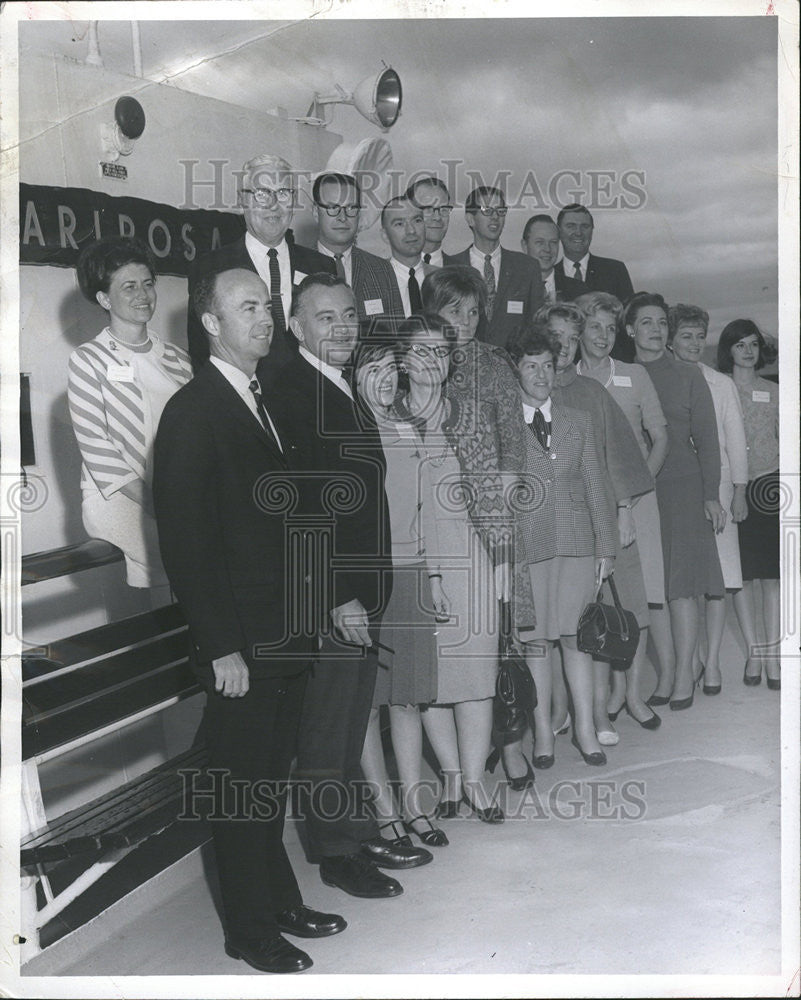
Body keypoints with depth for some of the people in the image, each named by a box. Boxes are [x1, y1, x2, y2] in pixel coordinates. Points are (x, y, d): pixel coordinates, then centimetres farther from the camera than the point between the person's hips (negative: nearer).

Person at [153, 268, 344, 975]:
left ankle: (280, 900, 34)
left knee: (273, 777, 19)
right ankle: (251, 929, 21)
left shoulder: (269, 404, 12)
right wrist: (222, 647, -18)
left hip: (289, 633, 8)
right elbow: (184, 540, -16)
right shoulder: (192, 412, -13)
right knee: (243, 786, 6)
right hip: (241, 643, -7)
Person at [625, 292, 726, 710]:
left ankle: (684, 675, 1)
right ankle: (665, 674, 10)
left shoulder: (688, 376, 6)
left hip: (681, 487, -1)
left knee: (680, 585, -6)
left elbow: (706, 439, 5)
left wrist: (711, 496, -3)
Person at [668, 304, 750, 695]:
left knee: (717, 577, -5)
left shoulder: (721, 384, 10)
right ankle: (692, 659, 11)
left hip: (716, 487, 1)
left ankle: (713, 663, 2)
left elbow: (736, 440, 10)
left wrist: (739, 491, 3)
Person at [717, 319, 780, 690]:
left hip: (770, 486, 1)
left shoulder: (772, 392, 11)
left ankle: (772, 654, 4)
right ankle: (753, 652, 11)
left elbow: (786, 440, 14)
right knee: (742, 574, 1)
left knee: (772, 574, -1)